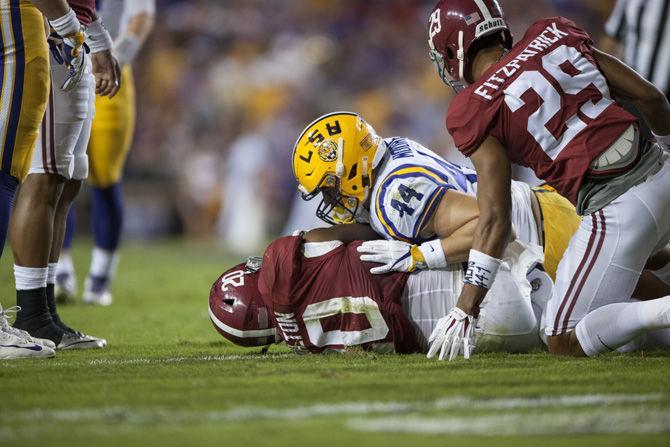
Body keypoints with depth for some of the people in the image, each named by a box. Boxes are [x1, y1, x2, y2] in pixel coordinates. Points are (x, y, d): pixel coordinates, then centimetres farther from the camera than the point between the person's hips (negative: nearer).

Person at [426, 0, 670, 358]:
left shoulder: (474, 110, -5)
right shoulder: (555, 35, 9)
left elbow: (495, 218, -11)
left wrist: (464, 311, -8)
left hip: (617, 208, -7)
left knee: (565, 345, 4)